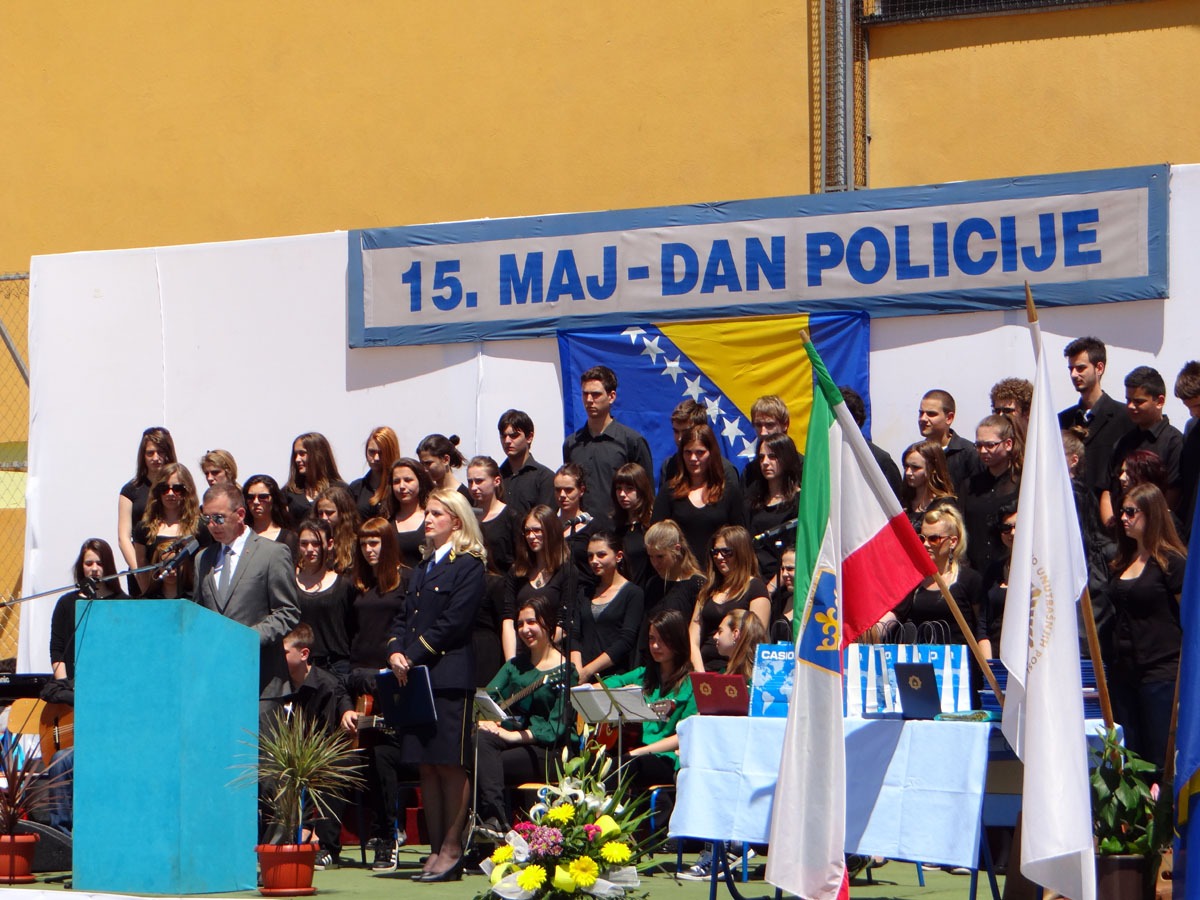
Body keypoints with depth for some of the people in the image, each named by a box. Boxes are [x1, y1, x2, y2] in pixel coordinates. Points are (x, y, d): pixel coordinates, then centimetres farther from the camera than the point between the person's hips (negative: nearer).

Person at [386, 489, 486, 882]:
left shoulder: (468, 567, -3)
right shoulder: (423, 569, 22)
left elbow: (452, 622, -11)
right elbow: (403, 618, 17)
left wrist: (413, 656, -13)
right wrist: (395, 652, -2)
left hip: (448, 676, -8)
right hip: (415, 678, 8)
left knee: (451, 765, -5)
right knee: (426, 766, 6)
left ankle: (452, 850, -2)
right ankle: (436, 850, 10)